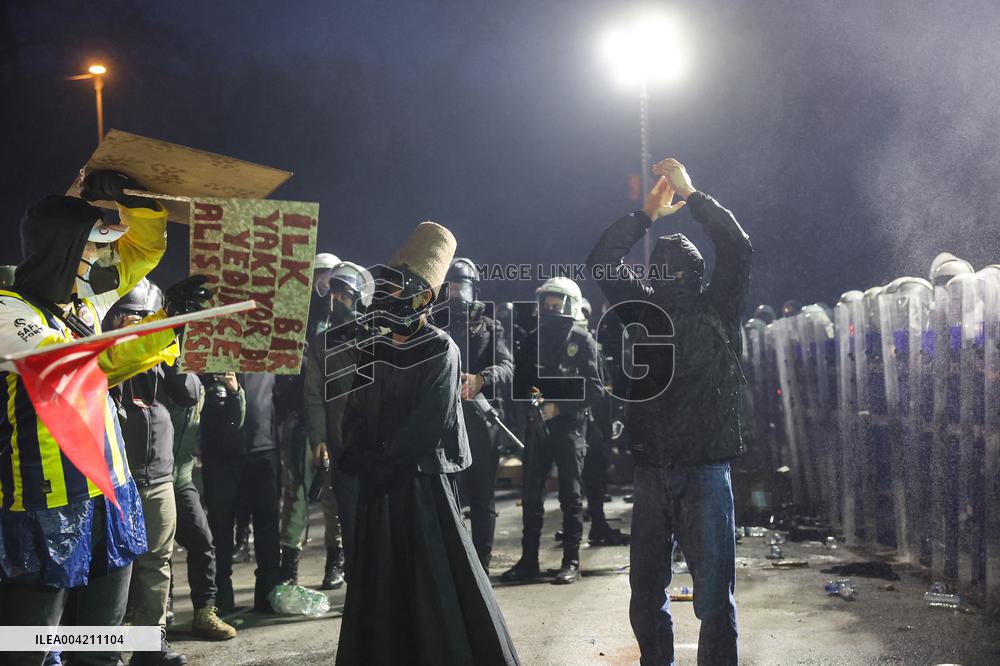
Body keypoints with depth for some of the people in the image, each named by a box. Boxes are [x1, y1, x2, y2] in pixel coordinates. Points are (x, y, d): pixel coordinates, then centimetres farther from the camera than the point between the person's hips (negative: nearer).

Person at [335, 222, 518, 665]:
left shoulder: (441, 352, -7)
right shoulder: (374, 351, 11)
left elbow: (428, 422, -15)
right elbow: (354, 416, 11)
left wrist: (382, 463, -13)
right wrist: (358, 460, -6)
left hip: (423, 482, -6)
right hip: (377, 488, 6)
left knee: (437, 584, -4)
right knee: (378, 584, 11)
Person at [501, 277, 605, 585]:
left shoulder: (583, 340, -3)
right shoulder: (534, 339, 11)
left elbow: (594, 390, -9)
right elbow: (519, 379, 13)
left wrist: (558, 406, -16)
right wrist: (530, 395, -9)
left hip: (570, 427, -4)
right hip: (538, 425, 4)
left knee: (571, 496, 2)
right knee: (532, 495, 6)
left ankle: (571, 561, 10)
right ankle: (528, 559, 14)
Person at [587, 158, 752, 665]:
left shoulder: (716, 310, 2)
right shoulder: (644, 310, 9)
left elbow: (736, 248, -9)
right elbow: (601, 260, 6)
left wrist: (690, 194, -5)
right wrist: (648, 212, 5)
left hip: (706, 467, -3)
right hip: (651, 467, 3)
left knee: (714, 594, 0)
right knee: (646, 594, 11)